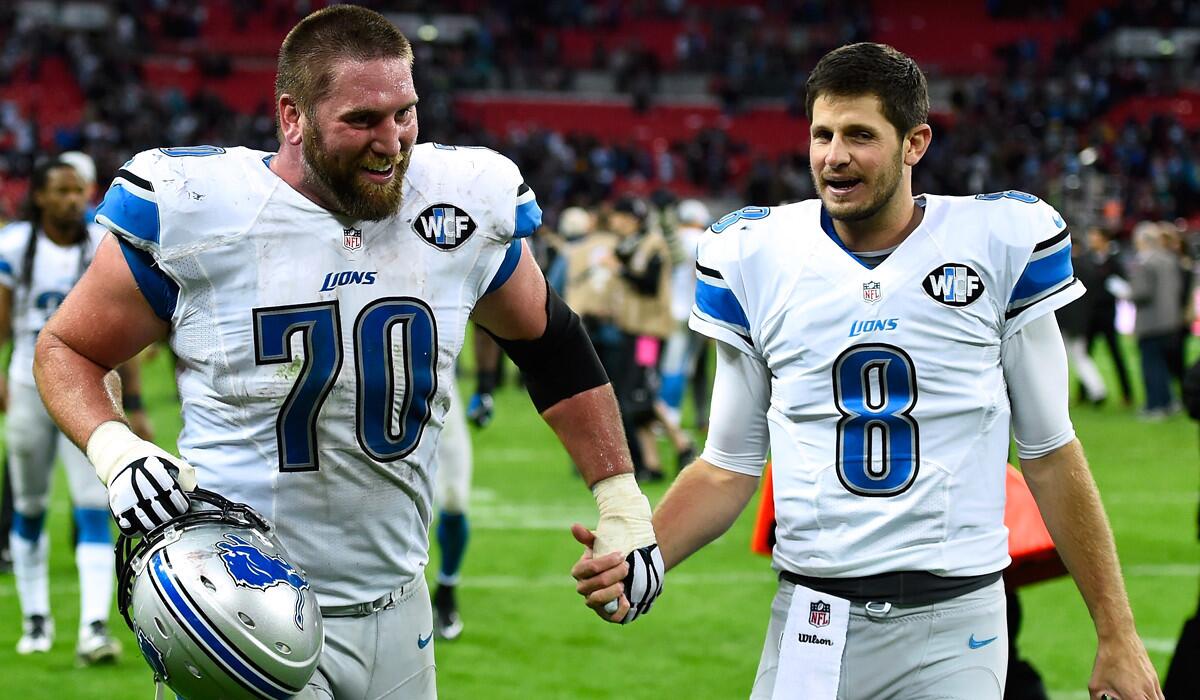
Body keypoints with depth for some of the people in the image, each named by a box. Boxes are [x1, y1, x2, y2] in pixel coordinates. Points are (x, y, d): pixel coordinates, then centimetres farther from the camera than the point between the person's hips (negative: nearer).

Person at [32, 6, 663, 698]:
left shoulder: (463, 210, -1)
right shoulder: (193, 213, -11)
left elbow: (551, 346, 17)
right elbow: (66, 349, 2)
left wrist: (623, 504, 14)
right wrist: (115, 450, -17)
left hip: (395, 610, 4)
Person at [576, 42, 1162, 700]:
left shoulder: (1001, 243, -1)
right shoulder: (755, 256, 3)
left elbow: (1049, 456, 5)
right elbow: (729, 467, 8)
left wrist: (1118, 635, 4)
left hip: (955, 623, -1)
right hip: (811, 618, 1)